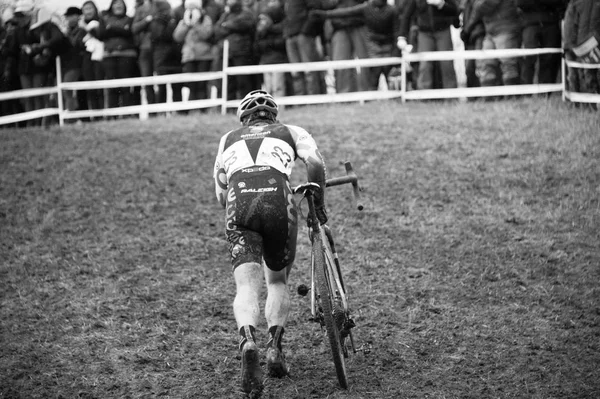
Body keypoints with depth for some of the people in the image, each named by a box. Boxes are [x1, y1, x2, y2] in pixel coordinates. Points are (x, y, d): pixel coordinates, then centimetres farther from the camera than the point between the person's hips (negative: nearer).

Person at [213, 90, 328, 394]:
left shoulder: (229, 139, 32)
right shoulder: (290, 131, 27)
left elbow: (221, 193, 26)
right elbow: (315, 161, 6)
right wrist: (318, 203, 17)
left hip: (239, 203, 0)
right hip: (279, 200, 0)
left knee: (246, 286, -6)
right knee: (278, 281, 19)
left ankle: (248, 341, -34)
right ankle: (275, 345, 1)